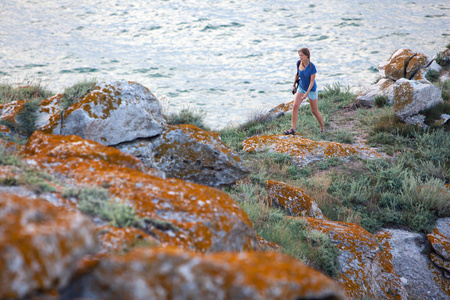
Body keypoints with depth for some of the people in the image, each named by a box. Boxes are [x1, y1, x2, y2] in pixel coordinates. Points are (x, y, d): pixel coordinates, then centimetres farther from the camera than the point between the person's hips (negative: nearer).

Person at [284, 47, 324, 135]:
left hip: (311, 89, -5)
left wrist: (307, 93, -27)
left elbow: (312, 81, -20)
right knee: (295, 106, -14)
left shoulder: (312, 67, -24)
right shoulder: (299, 63, -8)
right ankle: (293, 129, -13)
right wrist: (294, 85, 17)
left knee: (314, 111, 7)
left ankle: (322, 128, 29)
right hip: (301, 88, 5)